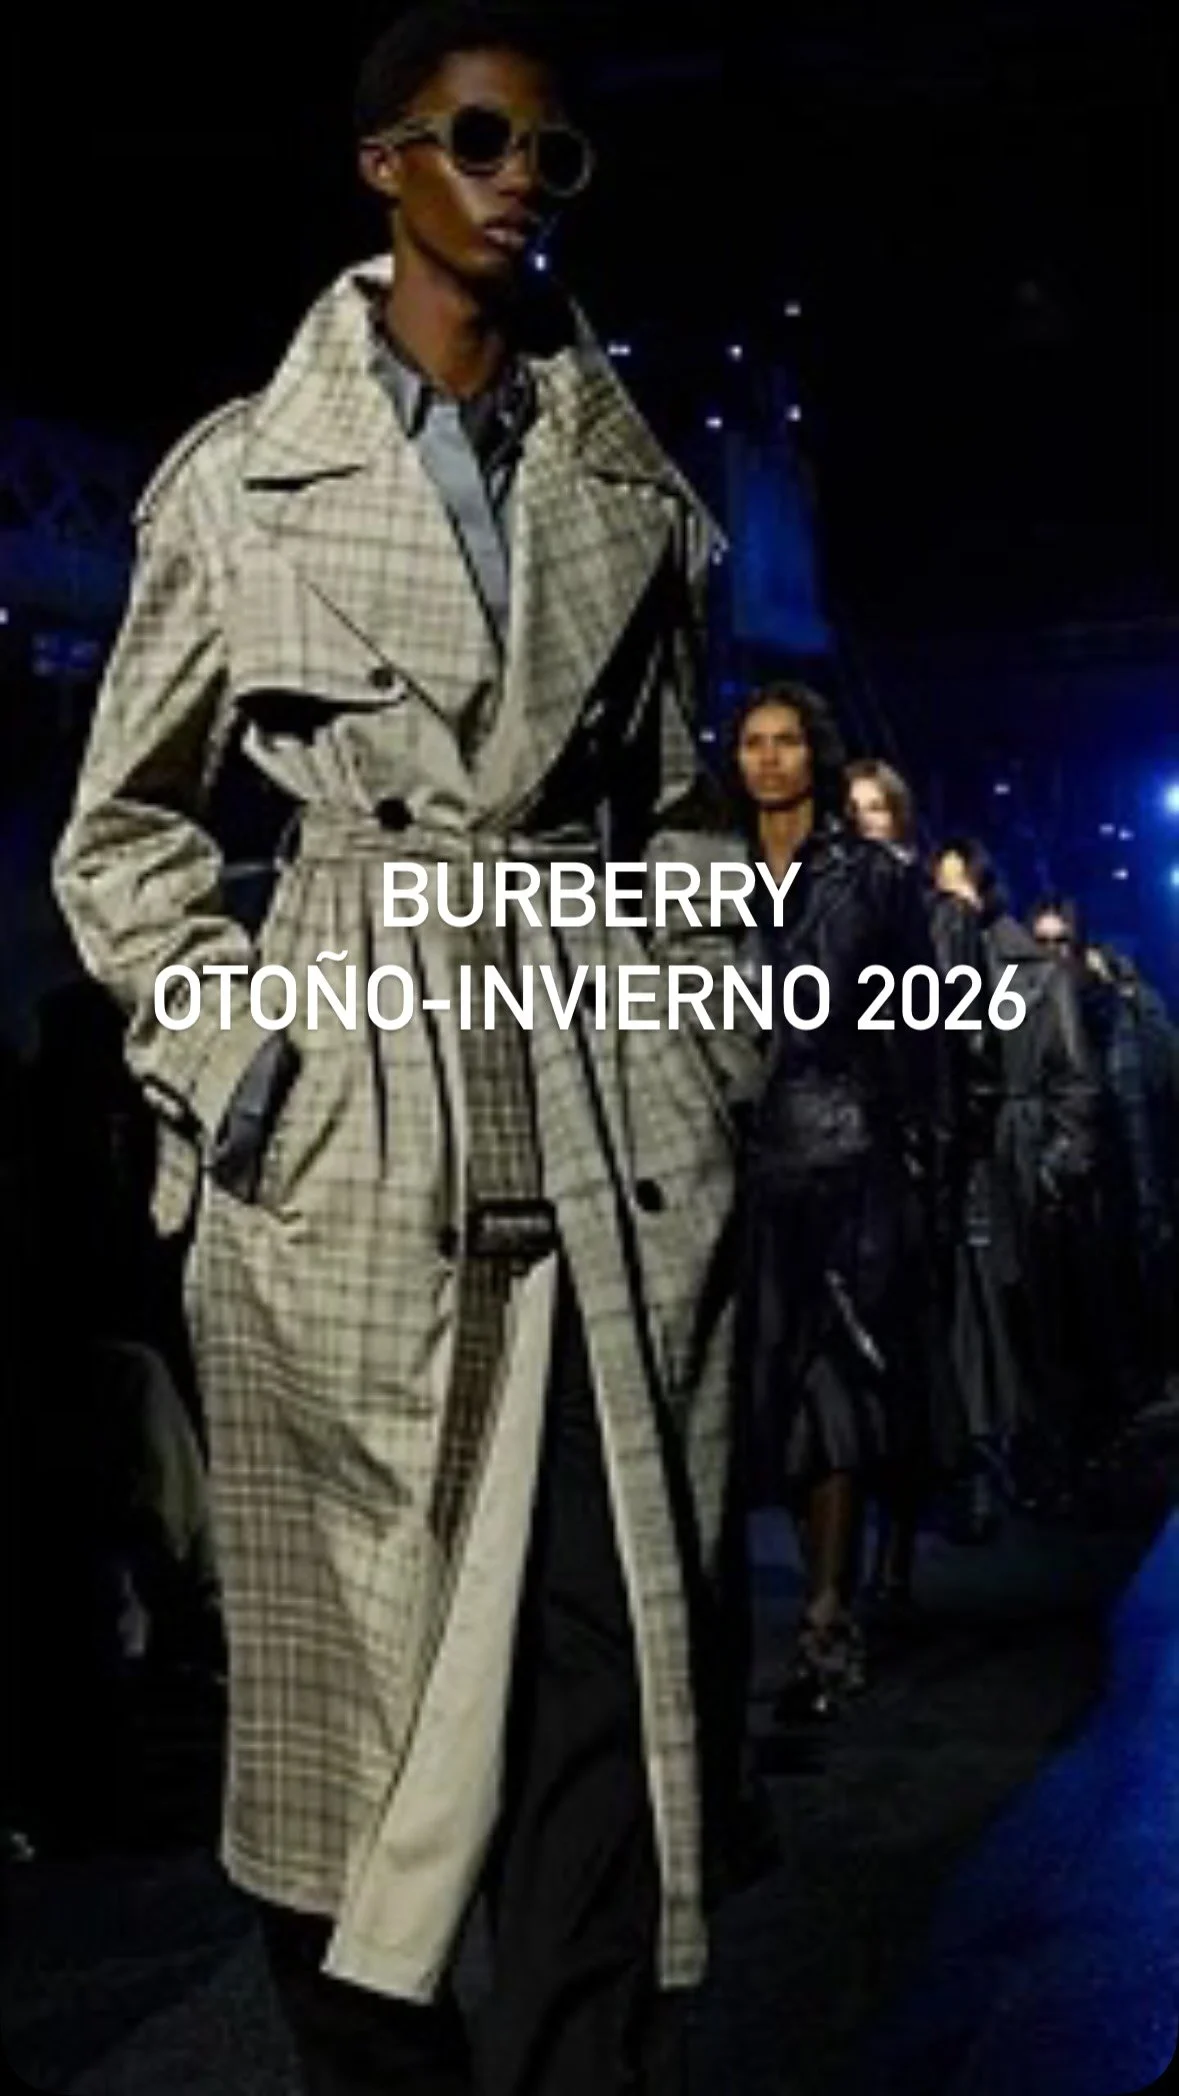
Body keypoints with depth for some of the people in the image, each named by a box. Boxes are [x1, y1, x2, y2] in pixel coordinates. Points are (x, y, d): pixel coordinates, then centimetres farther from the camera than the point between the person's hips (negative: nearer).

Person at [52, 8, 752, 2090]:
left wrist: (697, 1078, 9)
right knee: (348, 1677, 7)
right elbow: (123, 823, 8)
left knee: (609, 1694, 0)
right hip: (346, 1121, -2)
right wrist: (227, 1058, -2)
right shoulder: (242, 471, 3)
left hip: (609, 1130, 2)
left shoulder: (639, 485, 11)